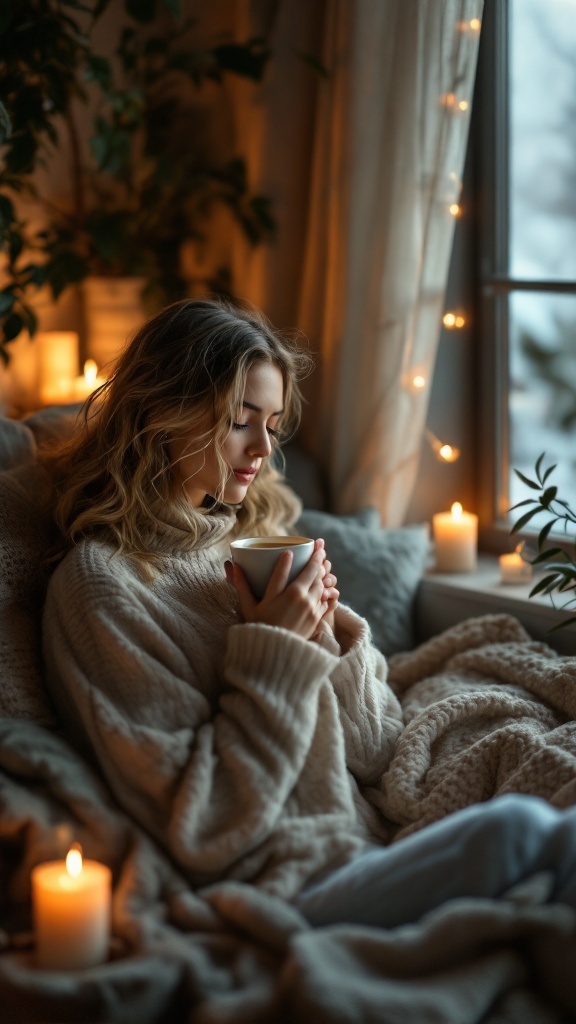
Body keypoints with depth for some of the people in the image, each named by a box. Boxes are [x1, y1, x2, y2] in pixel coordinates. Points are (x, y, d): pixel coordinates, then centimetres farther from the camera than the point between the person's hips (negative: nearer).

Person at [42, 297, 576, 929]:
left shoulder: (253, 534, 13)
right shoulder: (100, 581, -8)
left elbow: (375, 748, 13)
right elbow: (201, 833, -13)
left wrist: (323, 638, -3)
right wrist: (273, 656, -13)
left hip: (374, 845, 7)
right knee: (516, 828, -30)